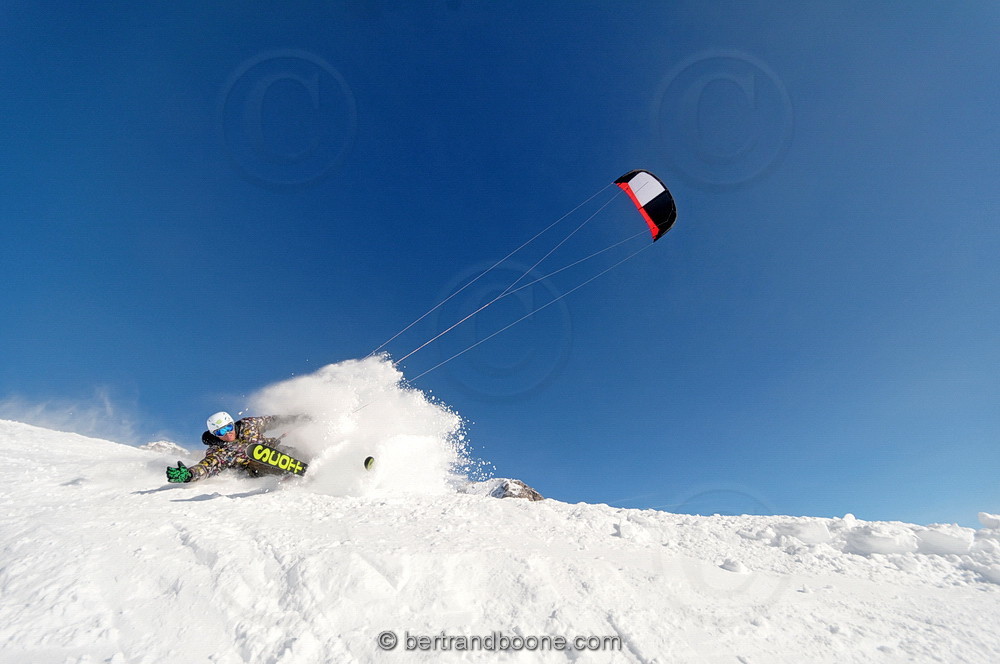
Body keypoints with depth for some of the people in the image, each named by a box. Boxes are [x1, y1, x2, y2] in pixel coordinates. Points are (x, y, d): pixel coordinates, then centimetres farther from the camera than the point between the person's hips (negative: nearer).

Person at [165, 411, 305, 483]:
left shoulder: (247, 424, 3)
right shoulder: (217, 453, -4)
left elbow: (269, 421, 16)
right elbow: (206, 467, -20)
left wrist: (293, 419, 20)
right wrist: (188, 474, -42)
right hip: (256, 468, -4)